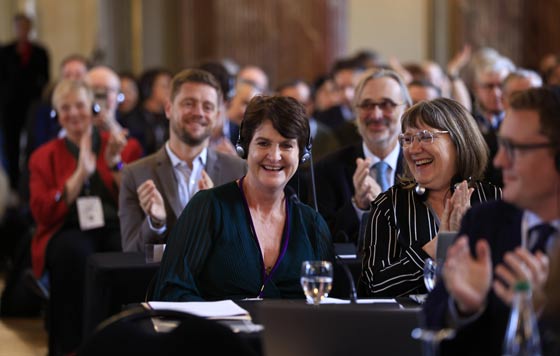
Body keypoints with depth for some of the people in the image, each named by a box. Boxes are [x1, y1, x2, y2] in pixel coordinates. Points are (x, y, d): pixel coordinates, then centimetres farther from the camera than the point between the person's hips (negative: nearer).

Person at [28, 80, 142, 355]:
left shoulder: (125, 148, 17)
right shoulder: (44, 157, 16)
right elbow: (43, 214, 2)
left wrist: (115, 164, -5)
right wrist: (80, 174, -8)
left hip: (117, 228, 0)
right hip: (68, 231, 0)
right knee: (76, 252, -38)